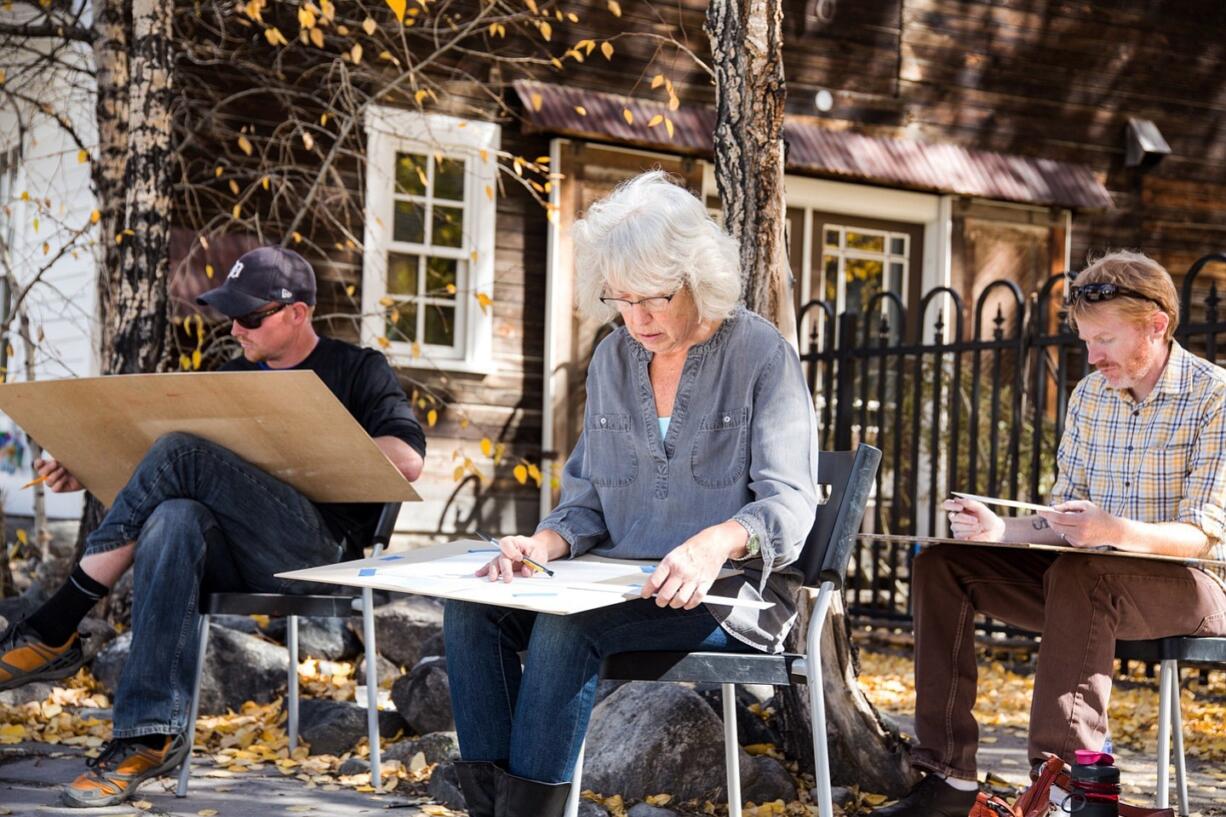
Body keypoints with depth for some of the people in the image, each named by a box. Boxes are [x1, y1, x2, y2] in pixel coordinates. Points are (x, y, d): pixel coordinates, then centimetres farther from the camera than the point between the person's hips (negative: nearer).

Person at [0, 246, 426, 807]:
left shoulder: (357, 371, 11)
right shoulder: (234, 378, 26)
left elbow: (407, 461, -5)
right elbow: (155, 472, 24)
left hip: (316, 552, -4)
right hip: (232, 558, 5)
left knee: (181, 455, -25)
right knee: (174, 518, -33)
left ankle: (53, 632, -21)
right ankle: (151, 736, -39)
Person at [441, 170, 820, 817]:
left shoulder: (761, 354, -5)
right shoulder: (612, 359, 13)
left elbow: (788, 503, -13)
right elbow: (588, 501, 15)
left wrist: (716, 543, -35)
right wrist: (545, 544, -9)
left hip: (728, 593, -6)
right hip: (623, 584, 6)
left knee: (568, 624, -32)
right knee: (471, 611, -18)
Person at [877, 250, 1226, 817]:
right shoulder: (1088, 397, 9)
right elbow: (1062, 523, 10)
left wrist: (1114, 530, -36)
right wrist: (999, 530, -10)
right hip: (1096, 576, 7)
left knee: (1076, 574, -37)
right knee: (940, 565, -9)